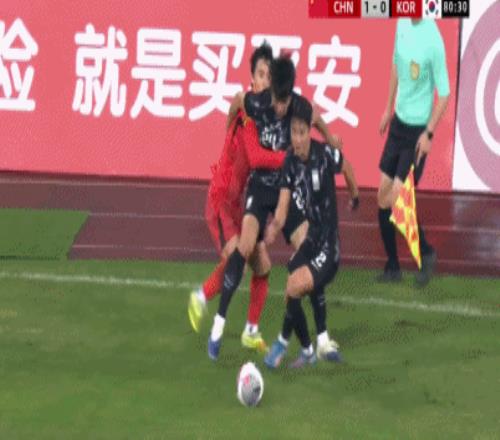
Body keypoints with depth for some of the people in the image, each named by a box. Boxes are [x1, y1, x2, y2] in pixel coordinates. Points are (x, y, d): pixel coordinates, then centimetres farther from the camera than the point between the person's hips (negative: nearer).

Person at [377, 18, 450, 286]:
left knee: (396, 201, -10)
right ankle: (392, 267, 22)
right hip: (398, 122, 7)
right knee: (382, 199, 9)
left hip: (417, 129, -7)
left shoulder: (433, 40, -22)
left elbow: (444, 93, -16)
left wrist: (429, 133, -19)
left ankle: (426, 254, 13)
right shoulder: (402, 23, 1)